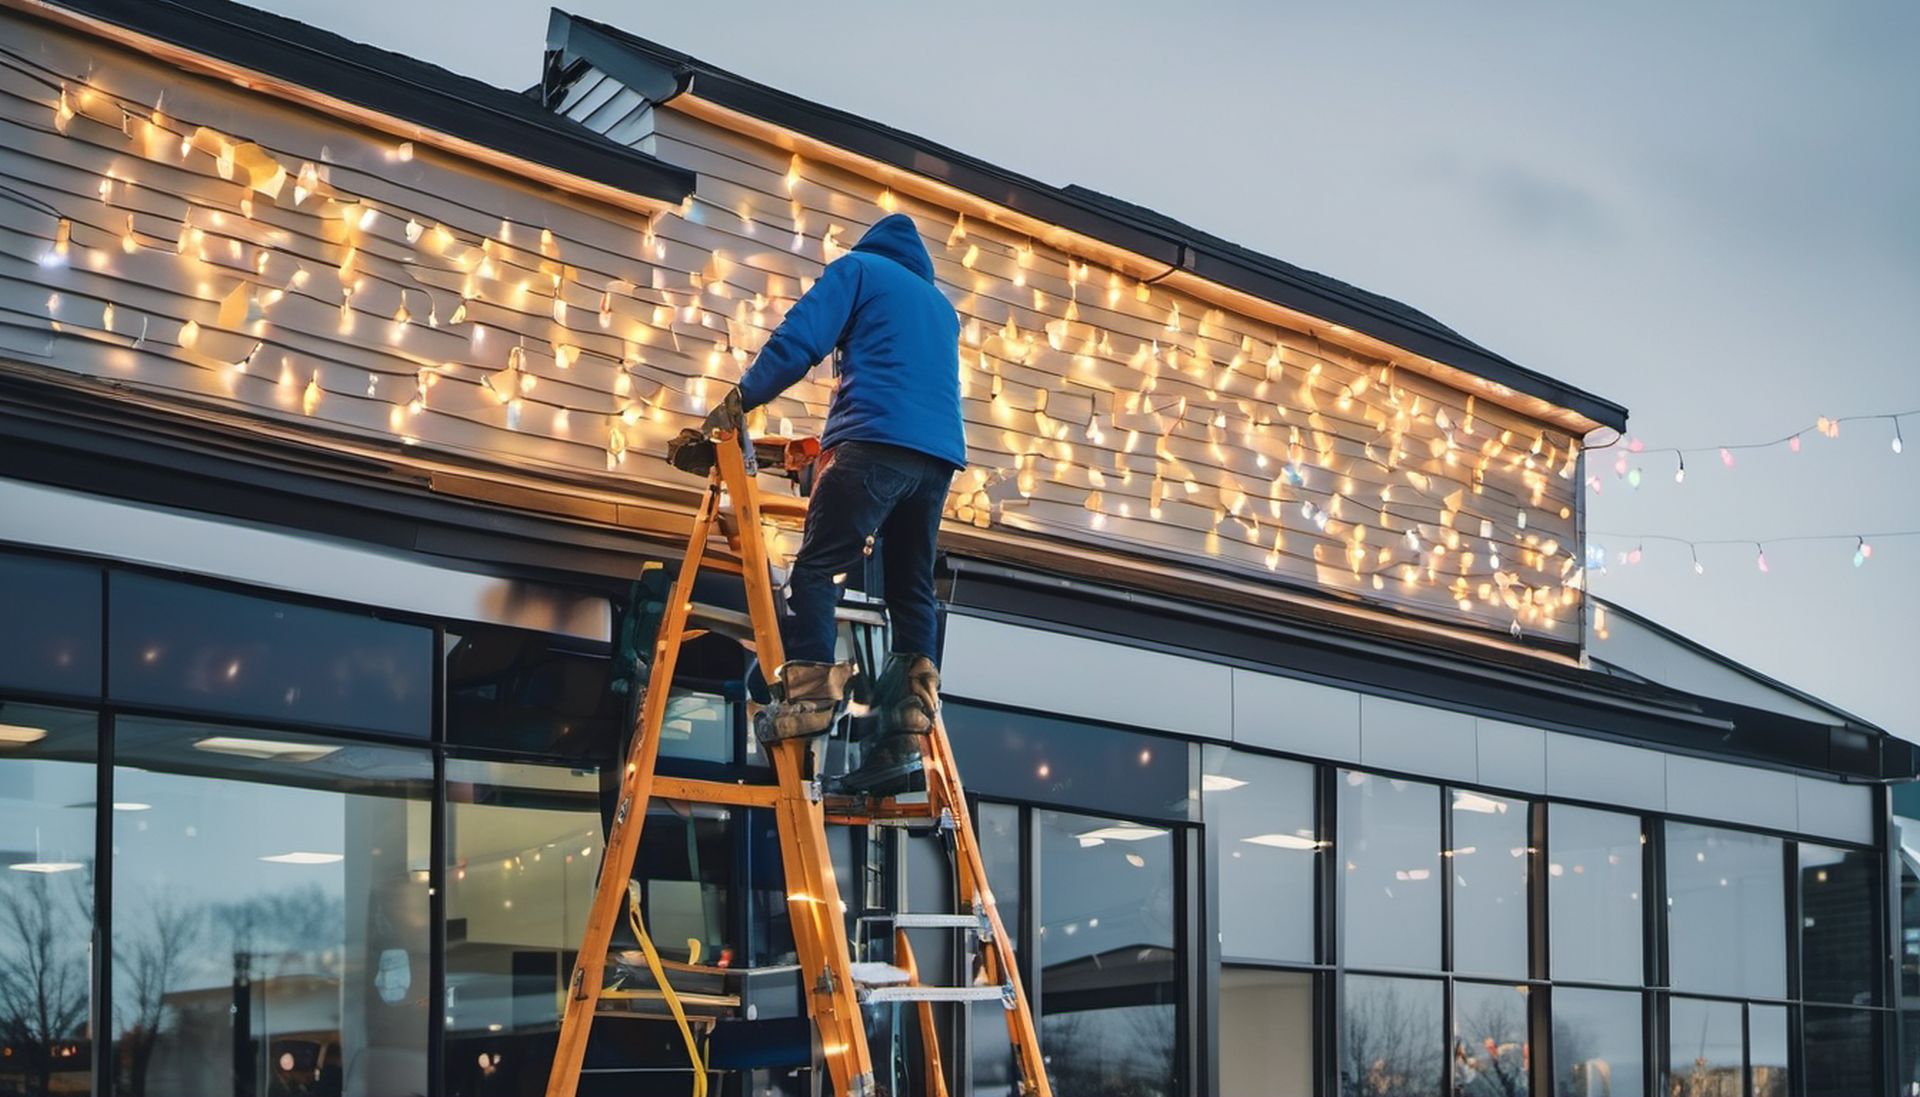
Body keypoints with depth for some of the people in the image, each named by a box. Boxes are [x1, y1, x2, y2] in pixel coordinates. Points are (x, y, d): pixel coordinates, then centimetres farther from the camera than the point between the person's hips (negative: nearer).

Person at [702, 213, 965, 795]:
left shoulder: (859, 268, 14)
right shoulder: (940, 304, 33)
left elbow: (800, 339, 1)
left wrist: (741, 399, 11)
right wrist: (834, 438, 45)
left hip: (878, 440, -6)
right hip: (939, 453, 6)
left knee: (818, 569, -10)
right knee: (912, 591, 2)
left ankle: (809, 692, -28)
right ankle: (906, 735, -9)